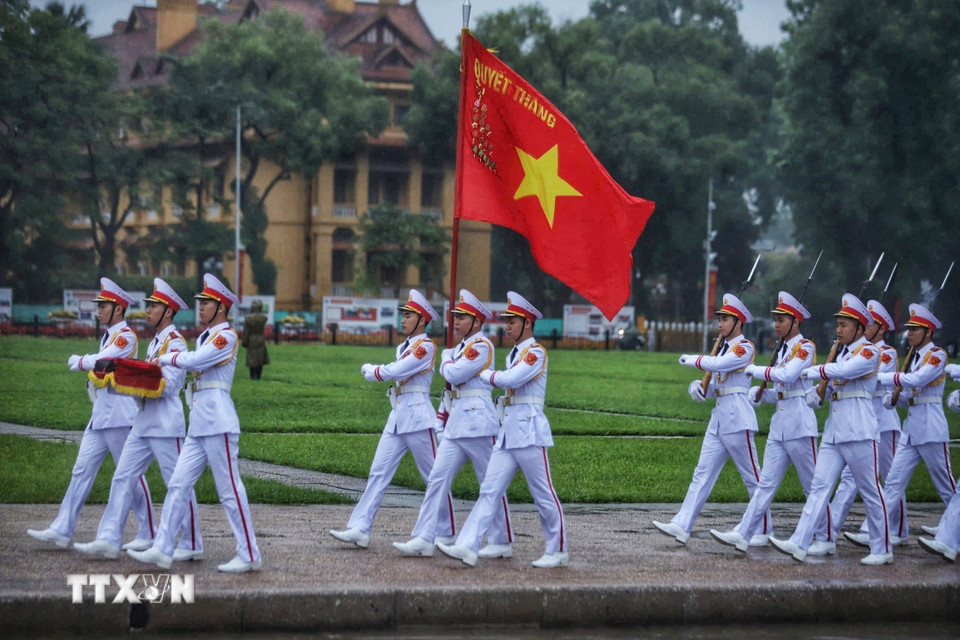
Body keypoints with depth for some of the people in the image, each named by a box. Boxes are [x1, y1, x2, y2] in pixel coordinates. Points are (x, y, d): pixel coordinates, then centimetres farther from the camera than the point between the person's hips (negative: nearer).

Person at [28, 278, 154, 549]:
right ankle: (62, 530, 3)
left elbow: (101, 360, -22)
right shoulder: (108, 336, 18)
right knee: (82, 470, 4)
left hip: (120, 415, -9)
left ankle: (147, 534, 6)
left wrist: (79, 361, -5)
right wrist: (88, 365, 2)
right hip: (100, 415, 9)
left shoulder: (126, 336, -11)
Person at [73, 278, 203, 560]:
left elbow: (167, 385, -18)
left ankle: (192, 545, 6)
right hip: (143, 425, 9)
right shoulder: (155, 342, 17)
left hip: (166, 426, -9)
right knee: (123, 477, 4)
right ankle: (108, 540, 3)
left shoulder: (175, 343, -11)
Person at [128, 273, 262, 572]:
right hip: (199, 424, 9)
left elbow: (194, 360, -19)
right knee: (178, 484, 5)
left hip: (217, 422, -9)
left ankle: (249, 556, 1)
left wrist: (165, 358, -5)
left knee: (230, 490, -5)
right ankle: (162, 550, 6)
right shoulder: (205, 337, 19)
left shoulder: (227, 336, -10)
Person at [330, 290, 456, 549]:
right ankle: (359, 528, -3)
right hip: (397, 417, 9)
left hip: (418, 417, -9)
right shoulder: (404, 348, 18)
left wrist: (369, 370, -2)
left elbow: (394, 371, -16)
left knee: (434, 477, 1)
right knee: (378, 472, 1)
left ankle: (447, 533, 10)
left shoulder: (426, 347, -10)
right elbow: (395, 374, 11)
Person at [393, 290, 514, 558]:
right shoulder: (462, 347, 18)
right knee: (437, 478, 1)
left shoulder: (482, 346, -10)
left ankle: (502, 543, 9)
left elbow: (454, 374, -20)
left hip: (478, 422, -9)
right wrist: (439, 419, 22)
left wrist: (446, 358, 0)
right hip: (456, 424, 9)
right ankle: (424, 539, -1)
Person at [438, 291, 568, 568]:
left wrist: (484, 372, -7)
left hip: (529, 431, -9)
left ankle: (558, 551, 11)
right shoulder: (514, 354, 17)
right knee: (490, 490, 0)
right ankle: (468, 547, -7)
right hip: (508, 431, 9)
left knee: (543, 495, 0)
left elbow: (510, 379, -22)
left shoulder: (536, 352, -10)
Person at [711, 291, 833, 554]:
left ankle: (826, 540, 9)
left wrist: (754, 370, -13)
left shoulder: (805, 347, -8)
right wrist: (759, 394, 3)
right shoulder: (783, 349, 17)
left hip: (799, 424, -8)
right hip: (779, 425, 8)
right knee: (766, 483, 4)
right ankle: (743, 534, -1)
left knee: (813, 485, 0)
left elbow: (787, 375, -23)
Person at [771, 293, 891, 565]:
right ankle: (799, 544, -8)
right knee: (819, 486, -1)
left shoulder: (869, 352, -8)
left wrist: (810, 372, -14)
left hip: (858, 433, -8)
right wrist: (810, 396, 4)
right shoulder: (842, 352, 17)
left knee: (870, 492, 0)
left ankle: (882, 550, 11)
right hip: (834, 432, 8)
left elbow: (843, 371, -25)